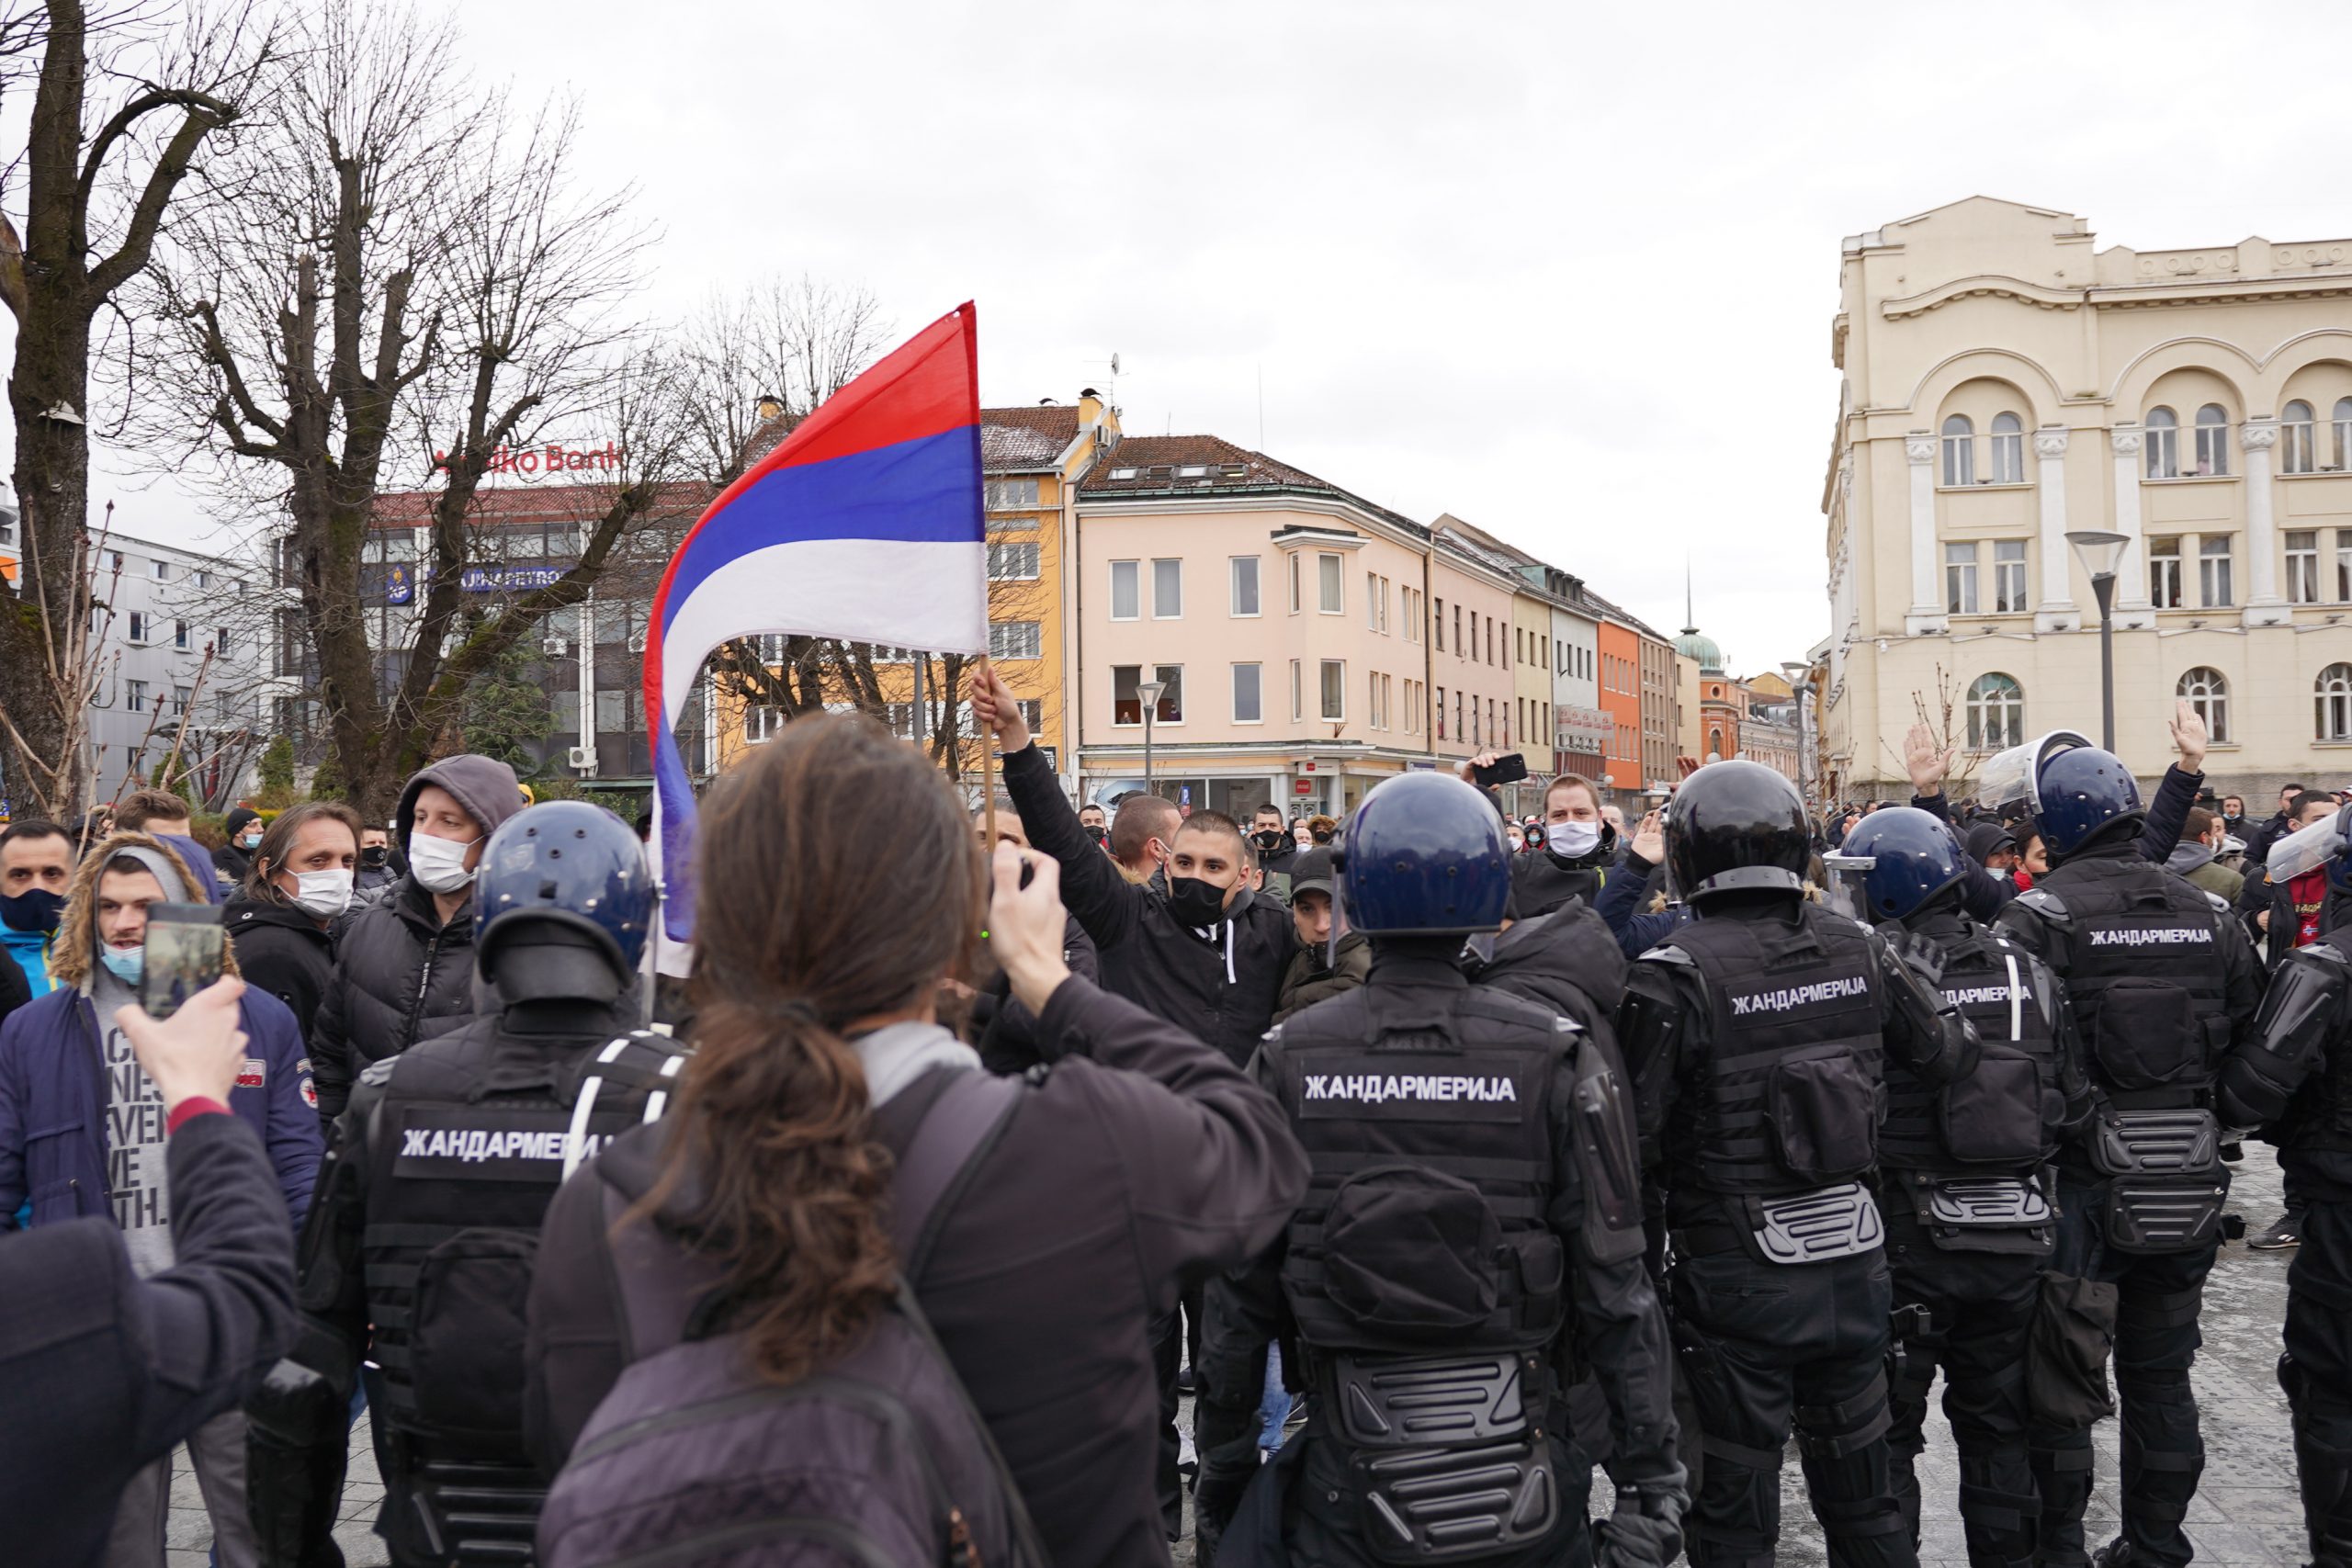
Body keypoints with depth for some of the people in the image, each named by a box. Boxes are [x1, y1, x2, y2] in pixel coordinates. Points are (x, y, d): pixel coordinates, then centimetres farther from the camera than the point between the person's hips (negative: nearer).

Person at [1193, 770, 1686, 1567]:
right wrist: (1650, 1479, 1)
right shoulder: (1556, 1059, -9)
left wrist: (1221, 1464, 11)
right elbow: (1615, 1291, -8)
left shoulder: (1287, 1060, -7)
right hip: (1519, 1485, 0)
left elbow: (1240, 1289, -1)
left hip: (1349, 1482, 0)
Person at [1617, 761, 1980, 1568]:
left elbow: (1636, 1132, -18)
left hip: (1737, 1280, -5)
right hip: (1856, 1261, 5)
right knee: (1864, 1499, 22)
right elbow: (1951, 1052, 8)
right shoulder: (1858, 949, -3)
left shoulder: (1674, 973, -18)